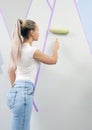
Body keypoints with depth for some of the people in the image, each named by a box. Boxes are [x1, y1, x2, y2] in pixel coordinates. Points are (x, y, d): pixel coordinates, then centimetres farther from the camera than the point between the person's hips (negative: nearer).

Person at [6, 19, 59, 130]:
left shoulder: (18, 49, 13)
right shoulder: (32, 51, -10)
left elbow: (10, 70, 21)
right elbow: (53, 60, 4)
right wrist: (56, 48, 23)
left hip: (14, 91, 9)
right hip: (23, 92, -9)